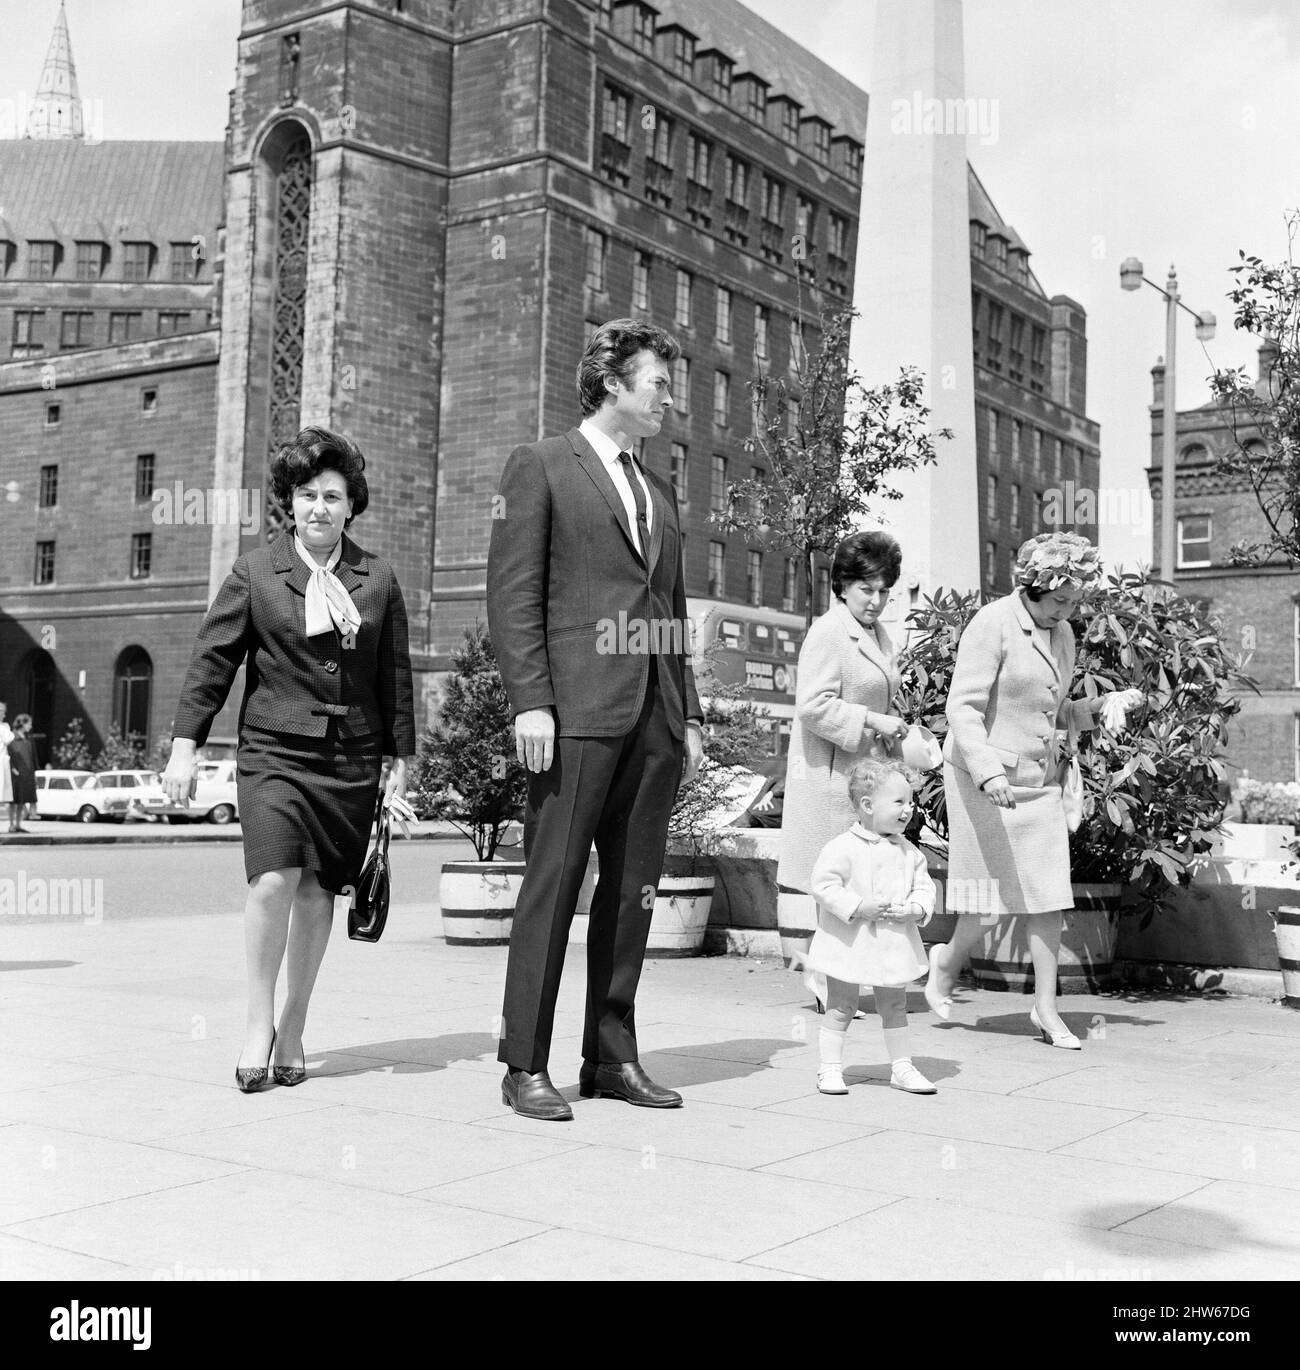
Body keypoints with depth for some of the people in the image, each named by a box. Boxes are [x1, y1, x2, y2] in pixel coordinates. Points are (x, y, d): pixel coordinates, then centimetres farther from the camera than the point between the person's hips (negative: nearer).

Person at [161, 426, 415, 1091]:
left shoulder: (378, 579, 8)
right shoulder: (255, 573, 3)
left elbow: (395, 675, 12)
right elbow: (212, 659, 4)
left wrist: (400, 756, 11)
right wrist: (186, 743, -1)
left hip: (351, 758, 2)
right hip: (274, 751, -2)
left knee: (317, 891, 5)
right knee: (273, 880, -17)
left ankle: (292, 1031, 20)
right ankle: (258, 1022, 3)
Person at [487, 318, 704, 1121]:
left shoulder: (660, 491, 22)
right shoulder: (541, 467, 4)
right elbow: (514, 594, -4)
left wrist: (691, 715, 15)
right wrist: (530, 701, -13)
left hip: (656, 716, 6)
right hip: (578, 709, -6)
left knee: (635, 890, 7)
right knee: (554, 883, -4)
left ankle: (613, 1058, 15)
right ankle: (526, 1065, 3)